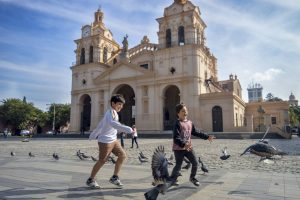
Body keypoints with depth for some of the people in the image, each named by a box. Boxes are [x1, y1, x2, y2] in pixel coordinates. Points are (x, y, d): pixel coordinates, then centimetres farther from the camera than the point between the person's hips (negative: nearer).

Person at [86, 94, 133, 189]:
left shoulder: (112, 113, 13)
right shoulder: (111, 112, -19)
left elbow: (101, 124, 22)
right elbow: (113, 123, -43)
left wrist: (93, 135, 30)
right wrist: (128, 129, -51)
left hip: (113, 140, 9)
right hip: (105, 141, -9)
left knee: (122, 155, 4)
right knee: (102, 161, 2)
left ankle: (114, 177, 14)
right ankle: (90, 180, 20)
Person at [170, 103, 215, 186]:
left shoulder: (190, 122, 6)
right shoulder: (177, 124, -18)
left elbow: (196, 132, 17)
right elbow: (176, 138, -25)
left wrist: (207, 137, 15)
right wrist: (184, 145, -38)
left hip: (189, 147, 7)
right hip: (179, 149, -7)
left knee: (195, 163, 8)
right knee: (178, 166, 0)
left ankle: (192, 177, 33)